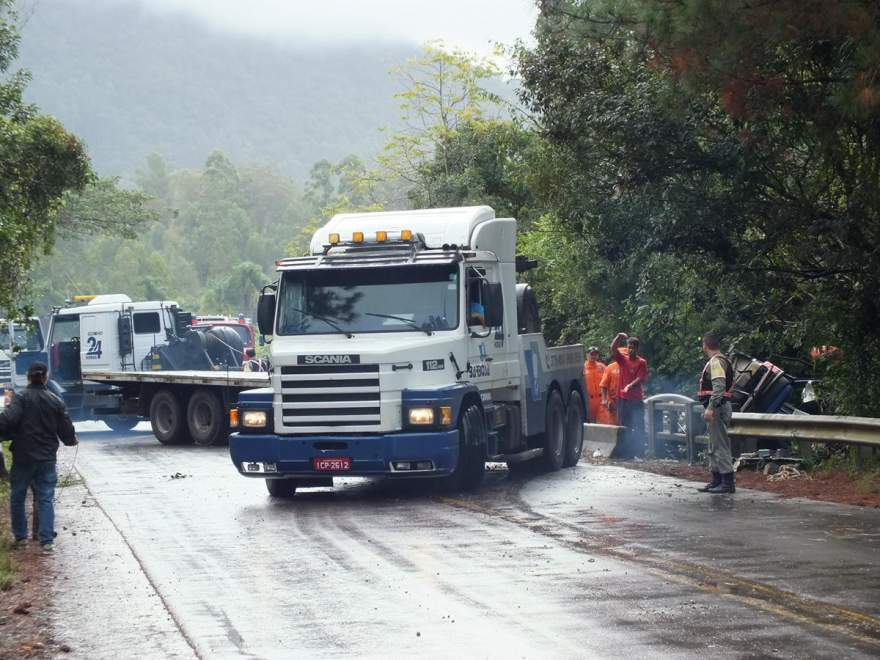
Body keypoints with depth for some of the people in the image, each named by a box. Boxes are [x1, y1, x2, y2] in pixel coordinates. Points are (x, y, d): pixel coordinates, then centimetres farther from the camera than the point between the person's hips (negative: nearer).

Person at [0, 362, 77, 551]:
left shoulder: (21, 398, -9)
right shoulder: (55, 401, 2)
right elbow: (66, 429, 7)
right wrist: (71, 440, 27)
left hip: (23, 458, -2)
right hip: (47, 458, 2)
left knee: (17, 497, 14)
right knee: (46, 499, 4)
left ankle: (20, 536, 20)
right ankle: (47, 540, -3)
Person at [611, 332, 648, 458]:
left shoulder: (642, 362, -1)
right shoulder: (623, 359, 8)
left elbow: (641, 378, -10)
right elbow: (613, 349, -3)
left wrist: (631, 386, -24)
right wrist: (619, 337, -14)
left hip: (637, 399, -3)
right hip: (623, 398, 3)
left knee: (639, 427, -4)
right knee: (625, 427, 9)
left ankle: (640, 451, -3)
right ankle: (625, 451, 14)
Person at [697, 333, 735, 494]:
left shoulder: (716, 362, -14)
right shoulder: (719, 361, 18)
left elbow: (719, 387, -25)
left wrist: (711, 408, -29)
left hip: (717, 408, -11)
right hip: (717, 408, 11)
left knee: (720, 446, -10)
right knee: (714, 447, 16)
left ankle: (728, 482, -10)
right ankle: (716, 481, 23)